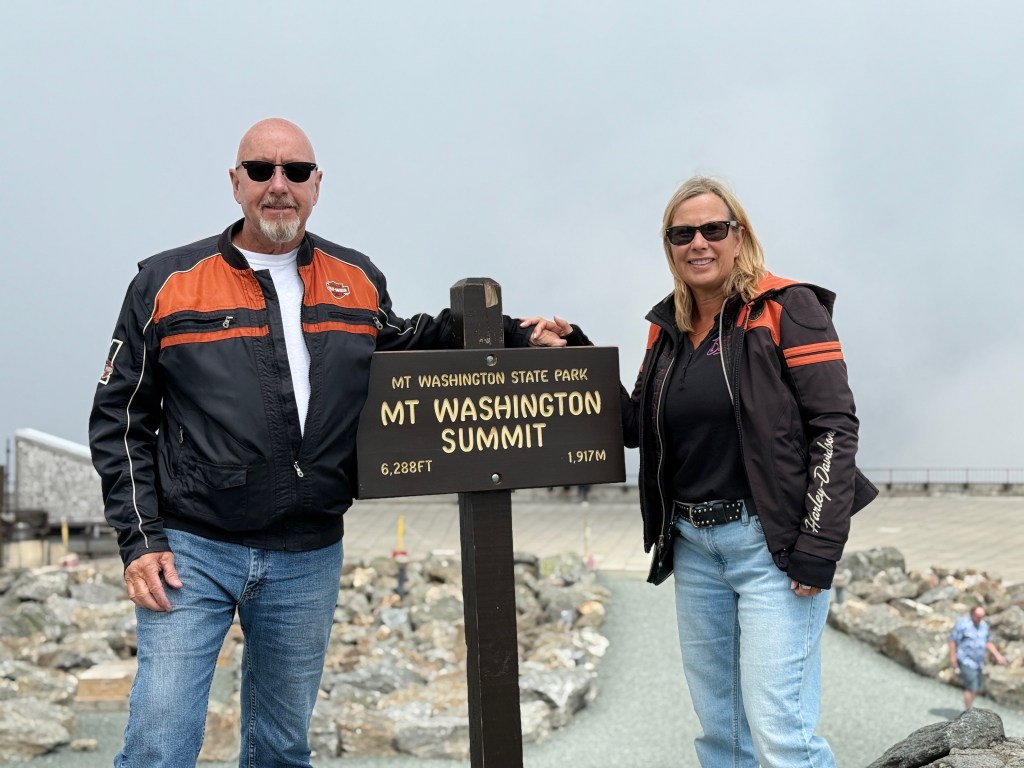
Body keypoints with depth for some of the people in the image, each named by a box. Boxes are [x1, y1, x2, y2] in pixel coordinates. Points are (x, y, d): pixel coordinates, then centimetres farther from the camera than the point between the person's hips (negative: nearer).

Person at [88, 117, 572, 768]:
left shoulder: (356, 281, 6)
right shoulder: (168, 283, -2)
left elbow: (398, 342, 25)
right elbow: (121, 419, 2)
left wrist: (508, 335, 11)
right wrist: (139, 538, -6)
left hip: (309, 560, 3)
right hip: (191, 551, -3)